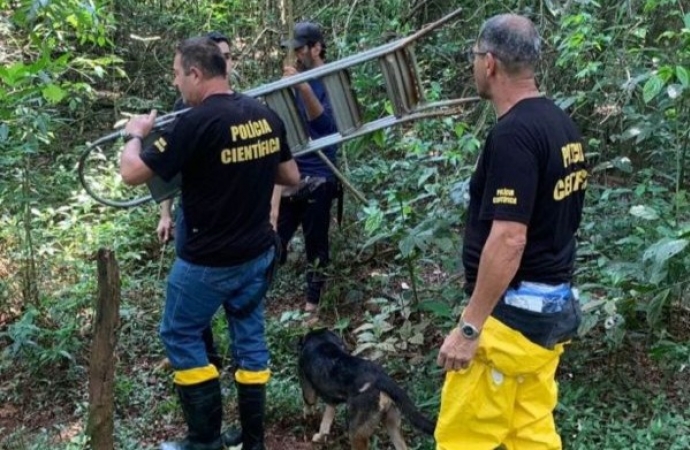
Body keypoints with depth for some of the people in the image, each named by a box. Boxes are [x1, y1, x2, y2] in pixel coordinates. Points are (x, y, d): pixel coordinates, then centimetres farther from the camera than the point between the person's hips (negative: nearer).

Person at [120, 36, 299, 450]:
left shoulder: (196, 123, -21)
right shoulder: (267, 116, 0)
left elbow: (132, 174, -15)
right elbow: (292, 177, 11)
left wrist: (135, 134, 3)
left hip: (209, 261, -6)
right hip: (259, 253, 7)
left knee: (180, 336, 13)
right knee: (250, 337, 16)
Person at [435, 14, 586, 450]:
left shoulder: (513, 134, -20)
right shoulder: (562, 125, 9)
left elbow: (509, 240, -25)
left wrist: (469, 328, -20)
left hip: (513, 312, -9)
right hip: (555, 305, 9)